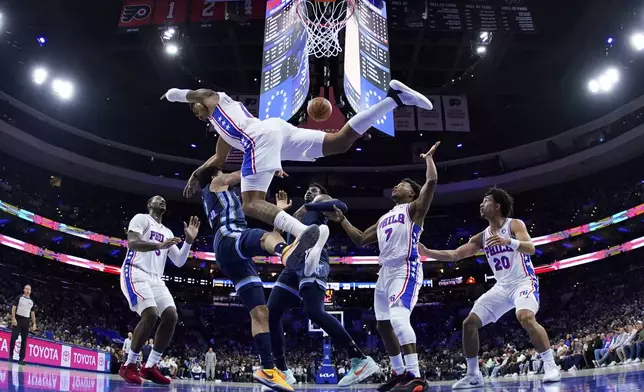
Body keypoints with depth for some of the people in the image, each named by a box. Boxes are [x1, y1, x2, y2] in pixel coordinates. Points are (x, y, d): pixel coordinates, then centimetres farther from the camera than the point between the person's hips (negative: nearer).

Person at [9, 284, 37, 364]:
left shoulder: (31, 301, 15)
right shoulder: (19, 297, 3)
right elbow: (13, 308, -4)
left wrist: (34, 324, 7)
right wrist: (13, 318, -16)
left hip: (26, 322, 4)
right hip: (18, 319, -4)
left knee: (24, 340, 1)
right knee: (13, 338, -7)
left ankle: (21, 358, 3)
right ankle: (10, 355, 6)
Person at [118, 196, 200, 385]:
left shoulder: (167, 232, 24)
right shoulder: (141, 218, 3)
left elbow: (179, 262, 19)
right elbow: (132, 243, -16)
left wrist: (189, 241, 6)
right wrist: (159, 245, -29)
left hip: (156, 278, 7)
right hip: (136, 273, -7)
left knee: (171, 316, -12)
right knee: (151, 314, -27)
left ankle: (150, 367, -2)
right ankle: (128, 366, -12)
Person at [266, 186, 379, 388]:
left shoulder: (321, 200, 14)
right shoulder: (298, 215, 35)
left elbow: (341, 206, -8)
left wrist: (308, 206, -5)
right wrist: (280, 212, 31)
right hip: (295, 264, 8)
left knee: (314, 312, -27)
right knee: (271, 314, 0)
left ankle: (361, 360, -26)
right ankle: (283, 372, 7)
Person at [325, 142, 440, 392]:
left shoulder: (414, 208, 5)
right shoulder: (384, 219, 25)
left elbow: (432, 180, -10)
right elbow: (360, 240, 28)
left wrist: (429, 158, 5)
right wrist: (342, 221, 25)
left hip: (406, 269, -9)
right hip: (385, 271, 9)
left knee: (398, 317, -28)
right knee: (383, 324, 13)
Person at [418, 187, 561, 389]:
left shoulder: (515, 224, -7)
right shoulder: (482, 237, 9)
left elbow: (530, 248, -24)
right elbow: (455, 255, 5)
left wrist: (509, 242, -43)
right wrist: (427, 252, -5)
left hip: (523, 281, -6)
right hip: (502, 286, 7)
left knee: (526, 318, -35)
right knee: (469, 323, -3)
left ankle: (551, 366, -19)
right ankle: (473, 375, 7)